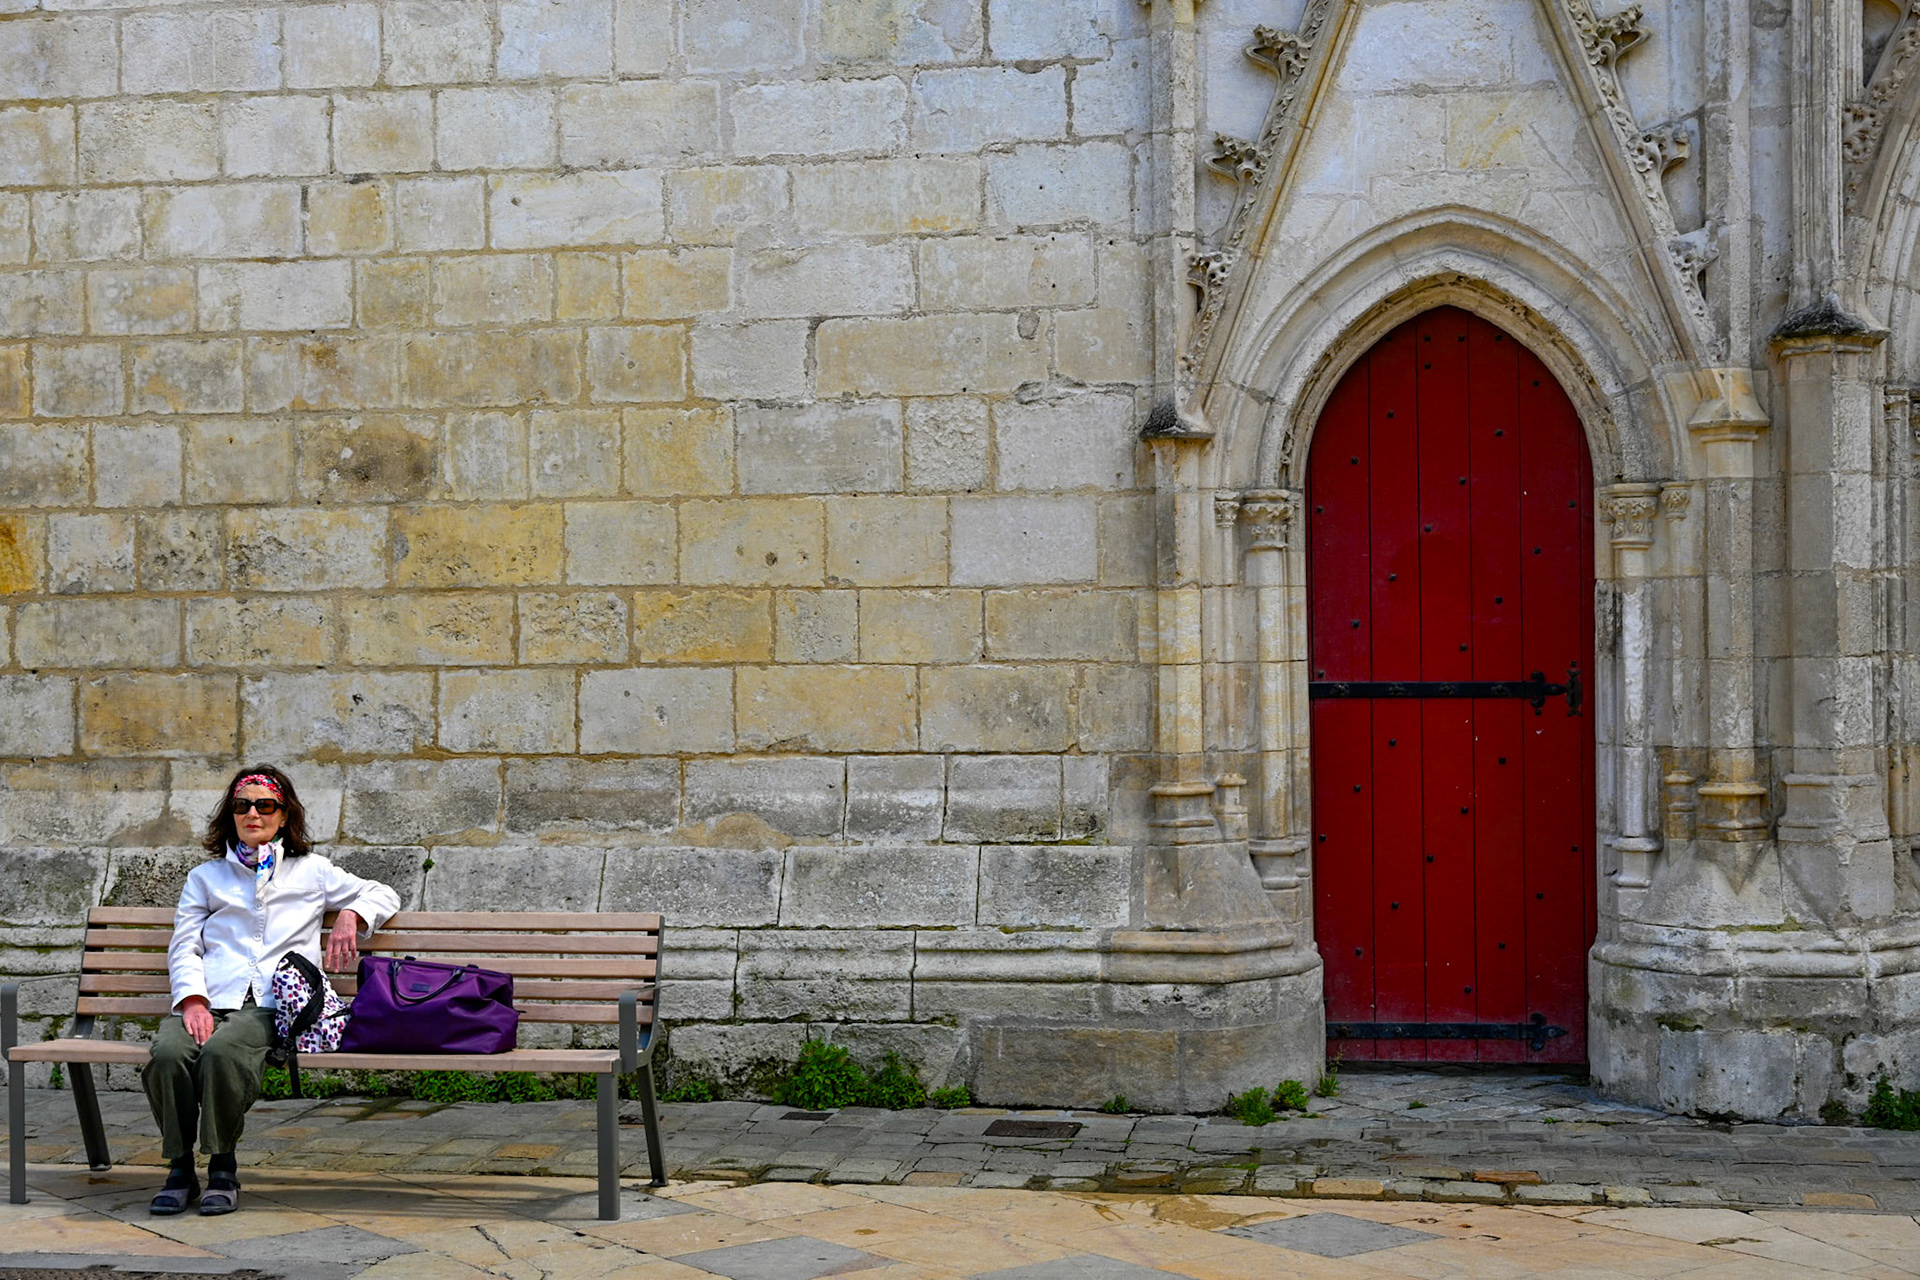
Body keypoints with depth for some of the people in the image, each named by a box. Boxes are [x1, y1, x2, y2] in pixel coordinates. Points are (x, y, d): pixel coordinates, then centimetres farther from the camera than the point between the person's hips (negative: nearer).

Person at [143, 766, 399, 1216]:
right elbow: (184, 947, 15)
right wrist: (192, 1000, -5)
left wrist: (350, 916, 6)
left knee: (222, 1052, -36)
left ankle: (223, 1166, -19)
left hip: (273, 1004, -2)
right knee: (168, 1053, -33)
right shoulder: (205, 878, 27)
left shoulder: (310, 871, 25)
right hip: (209, 1000, 2)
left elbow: (383, 895, 29)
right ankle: (180, 1167, -16)